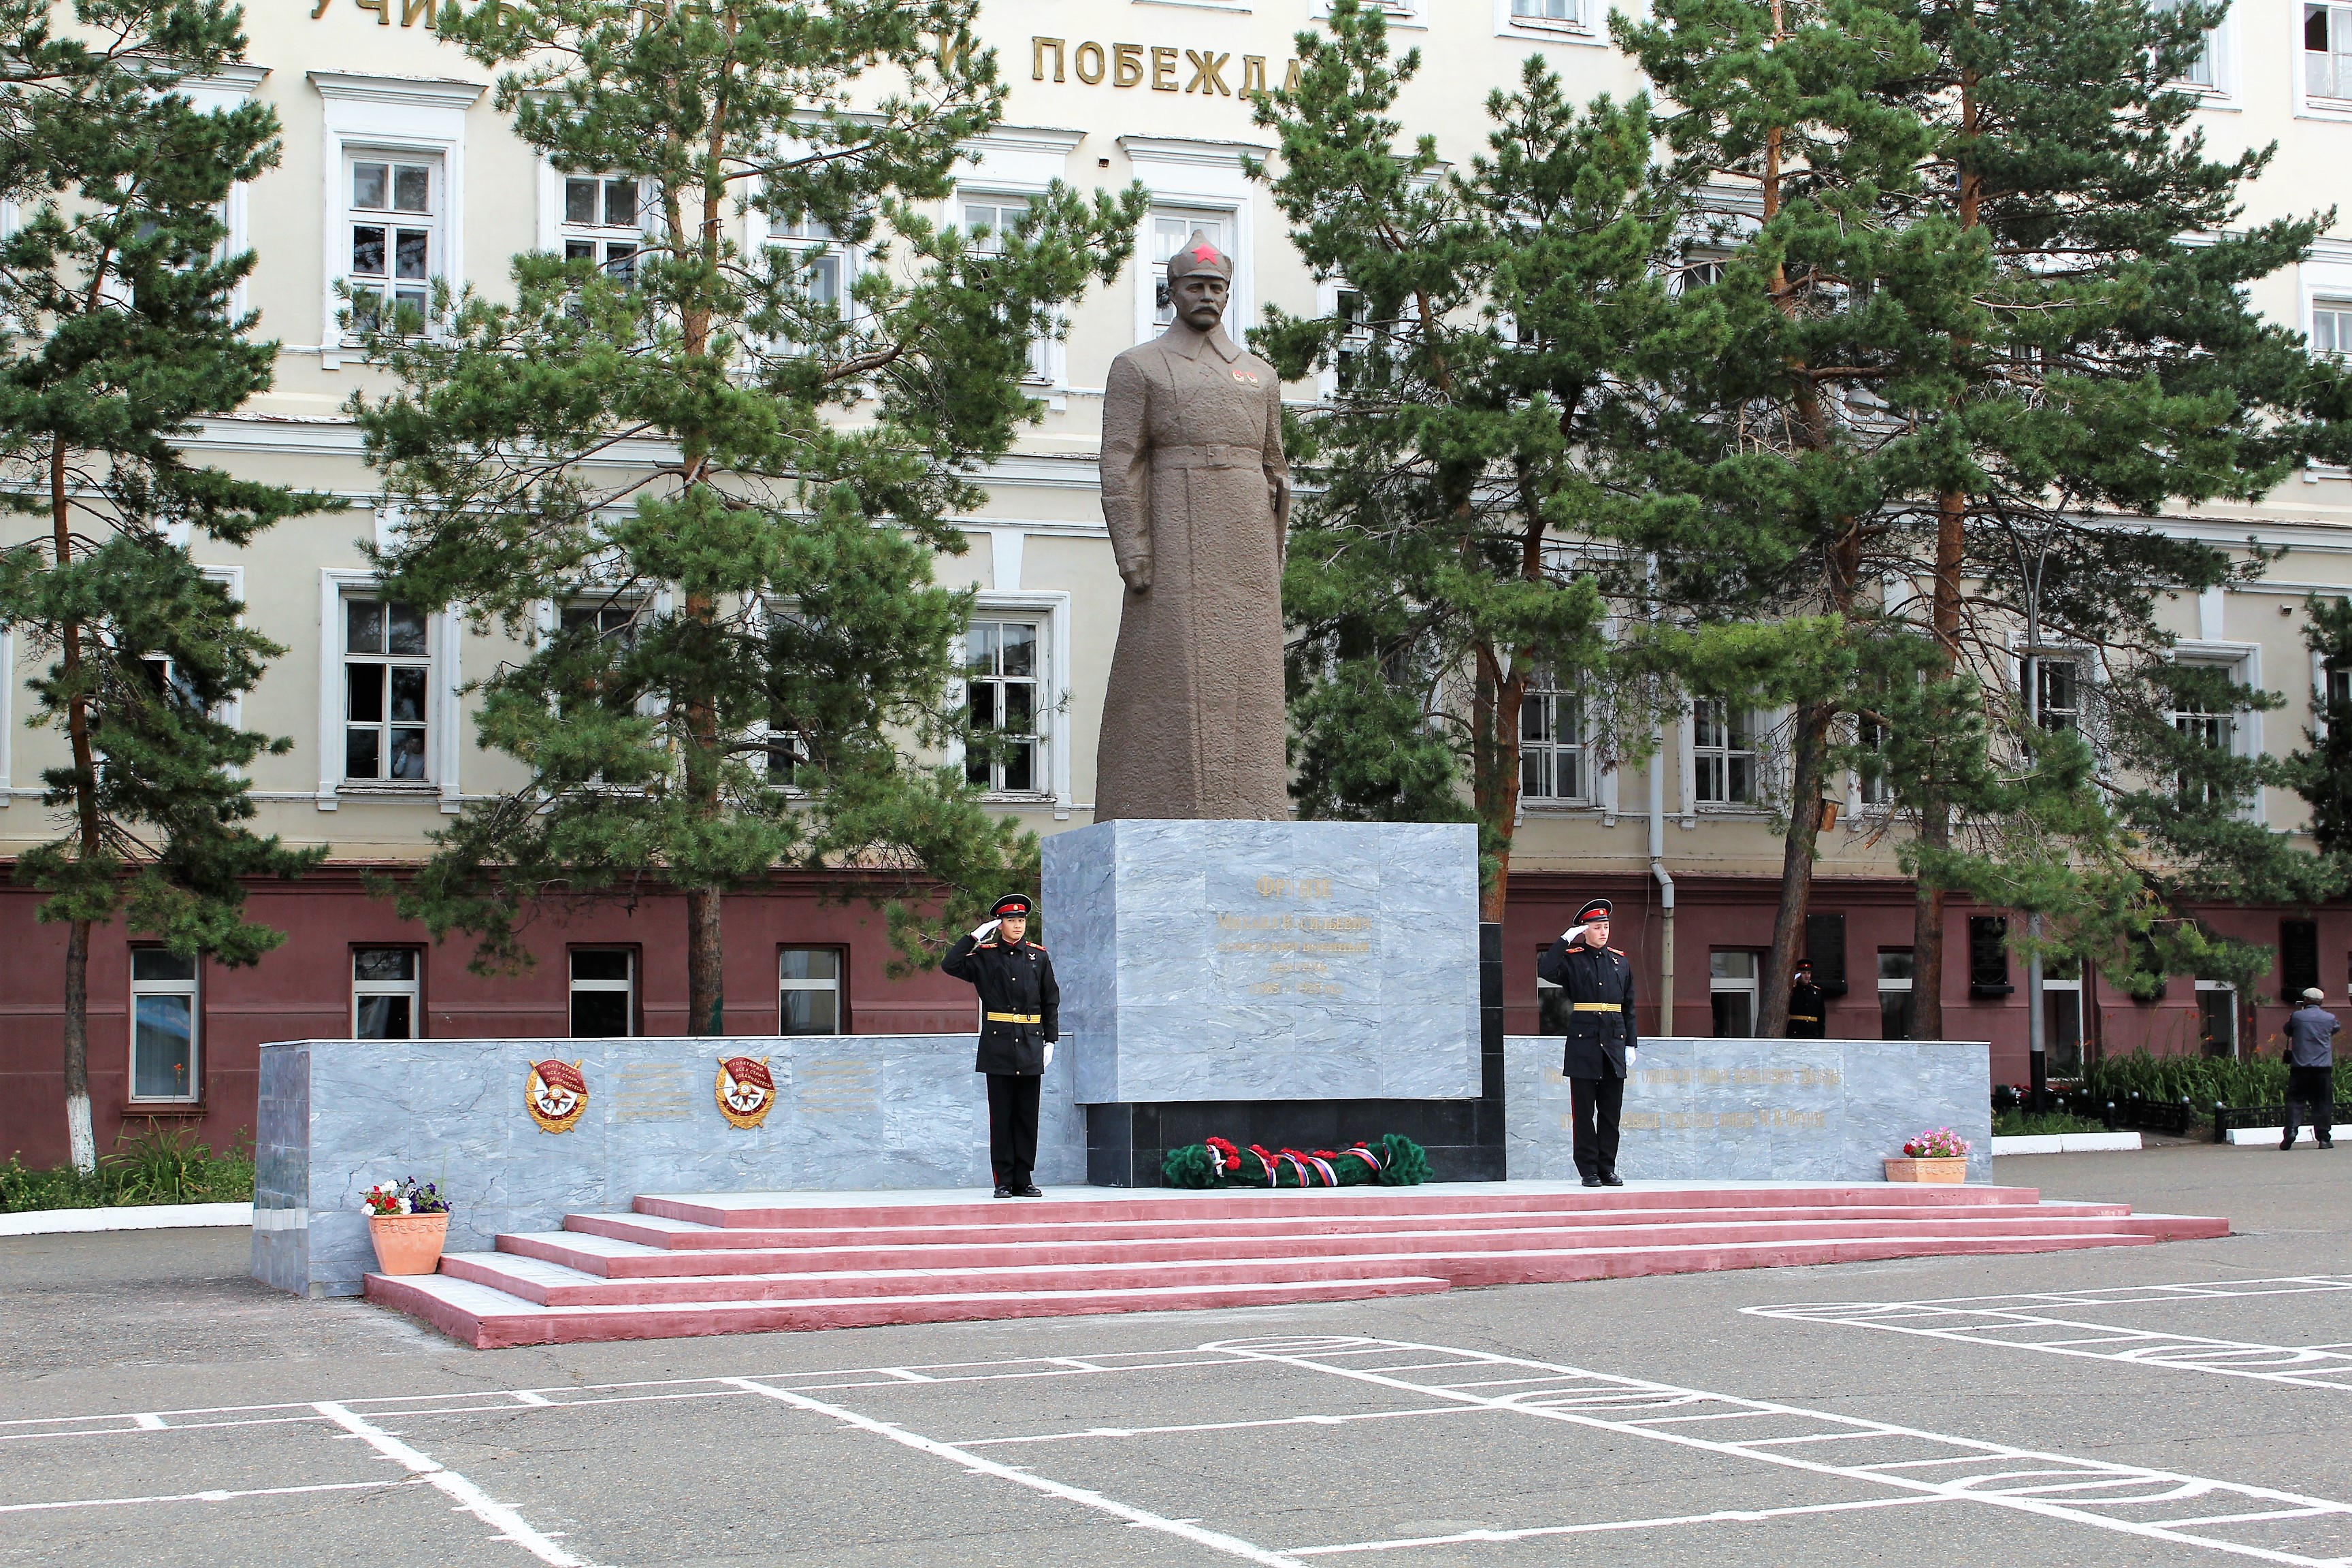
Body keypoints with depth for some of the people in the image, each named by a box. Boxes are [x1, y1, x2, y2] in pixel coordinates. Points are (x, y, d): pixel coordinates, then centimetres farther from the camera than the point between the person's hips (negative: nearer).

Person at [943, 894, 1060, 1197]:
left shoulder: (1038, 957, 9)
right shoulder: (985, 957, 4)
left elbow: (1051, 1001, 12)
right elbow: (950, 965, -9)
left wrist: (1050, 1041, 6)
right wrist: (975, 936, -9)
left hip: (1030, 1046, 2)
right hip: (997, 1045, -2)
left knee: (1028, 1115, 4)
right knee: (1001, 1116, 0)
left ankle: (1024, 1180, 8)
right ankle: (1004, 1182, 3)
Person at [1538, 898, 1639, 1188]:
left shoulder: (1621, 962, 13)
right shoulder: (1571, 959, 2)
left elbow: (1629, 1008, 14)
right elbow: (1546, 971, -20)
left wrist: (1630, 1044, 8)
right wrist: (1566, 940, -15)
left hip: (1614, 1044, 4)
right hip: (1583, 1043, -3)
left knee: (1611, 1112, 5)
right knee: (1585, 1112, -1)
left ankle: (1608, 1169, 10)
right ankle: (1589, 1171, 4)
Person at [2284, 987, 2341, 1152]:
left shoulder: (2297, 1016, 1)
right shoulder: (2330, 1018, 4)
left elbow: (2287, 1031, 19)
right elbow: (2337, 1028, 26)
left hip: (2300, 1066, -1)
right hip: (2323, 1068, 1)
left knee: (2293, 1099, 4)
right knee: (2323, 1103, 5)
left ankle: (2291, 1130, -14)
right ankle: (2324, 1138, 2)